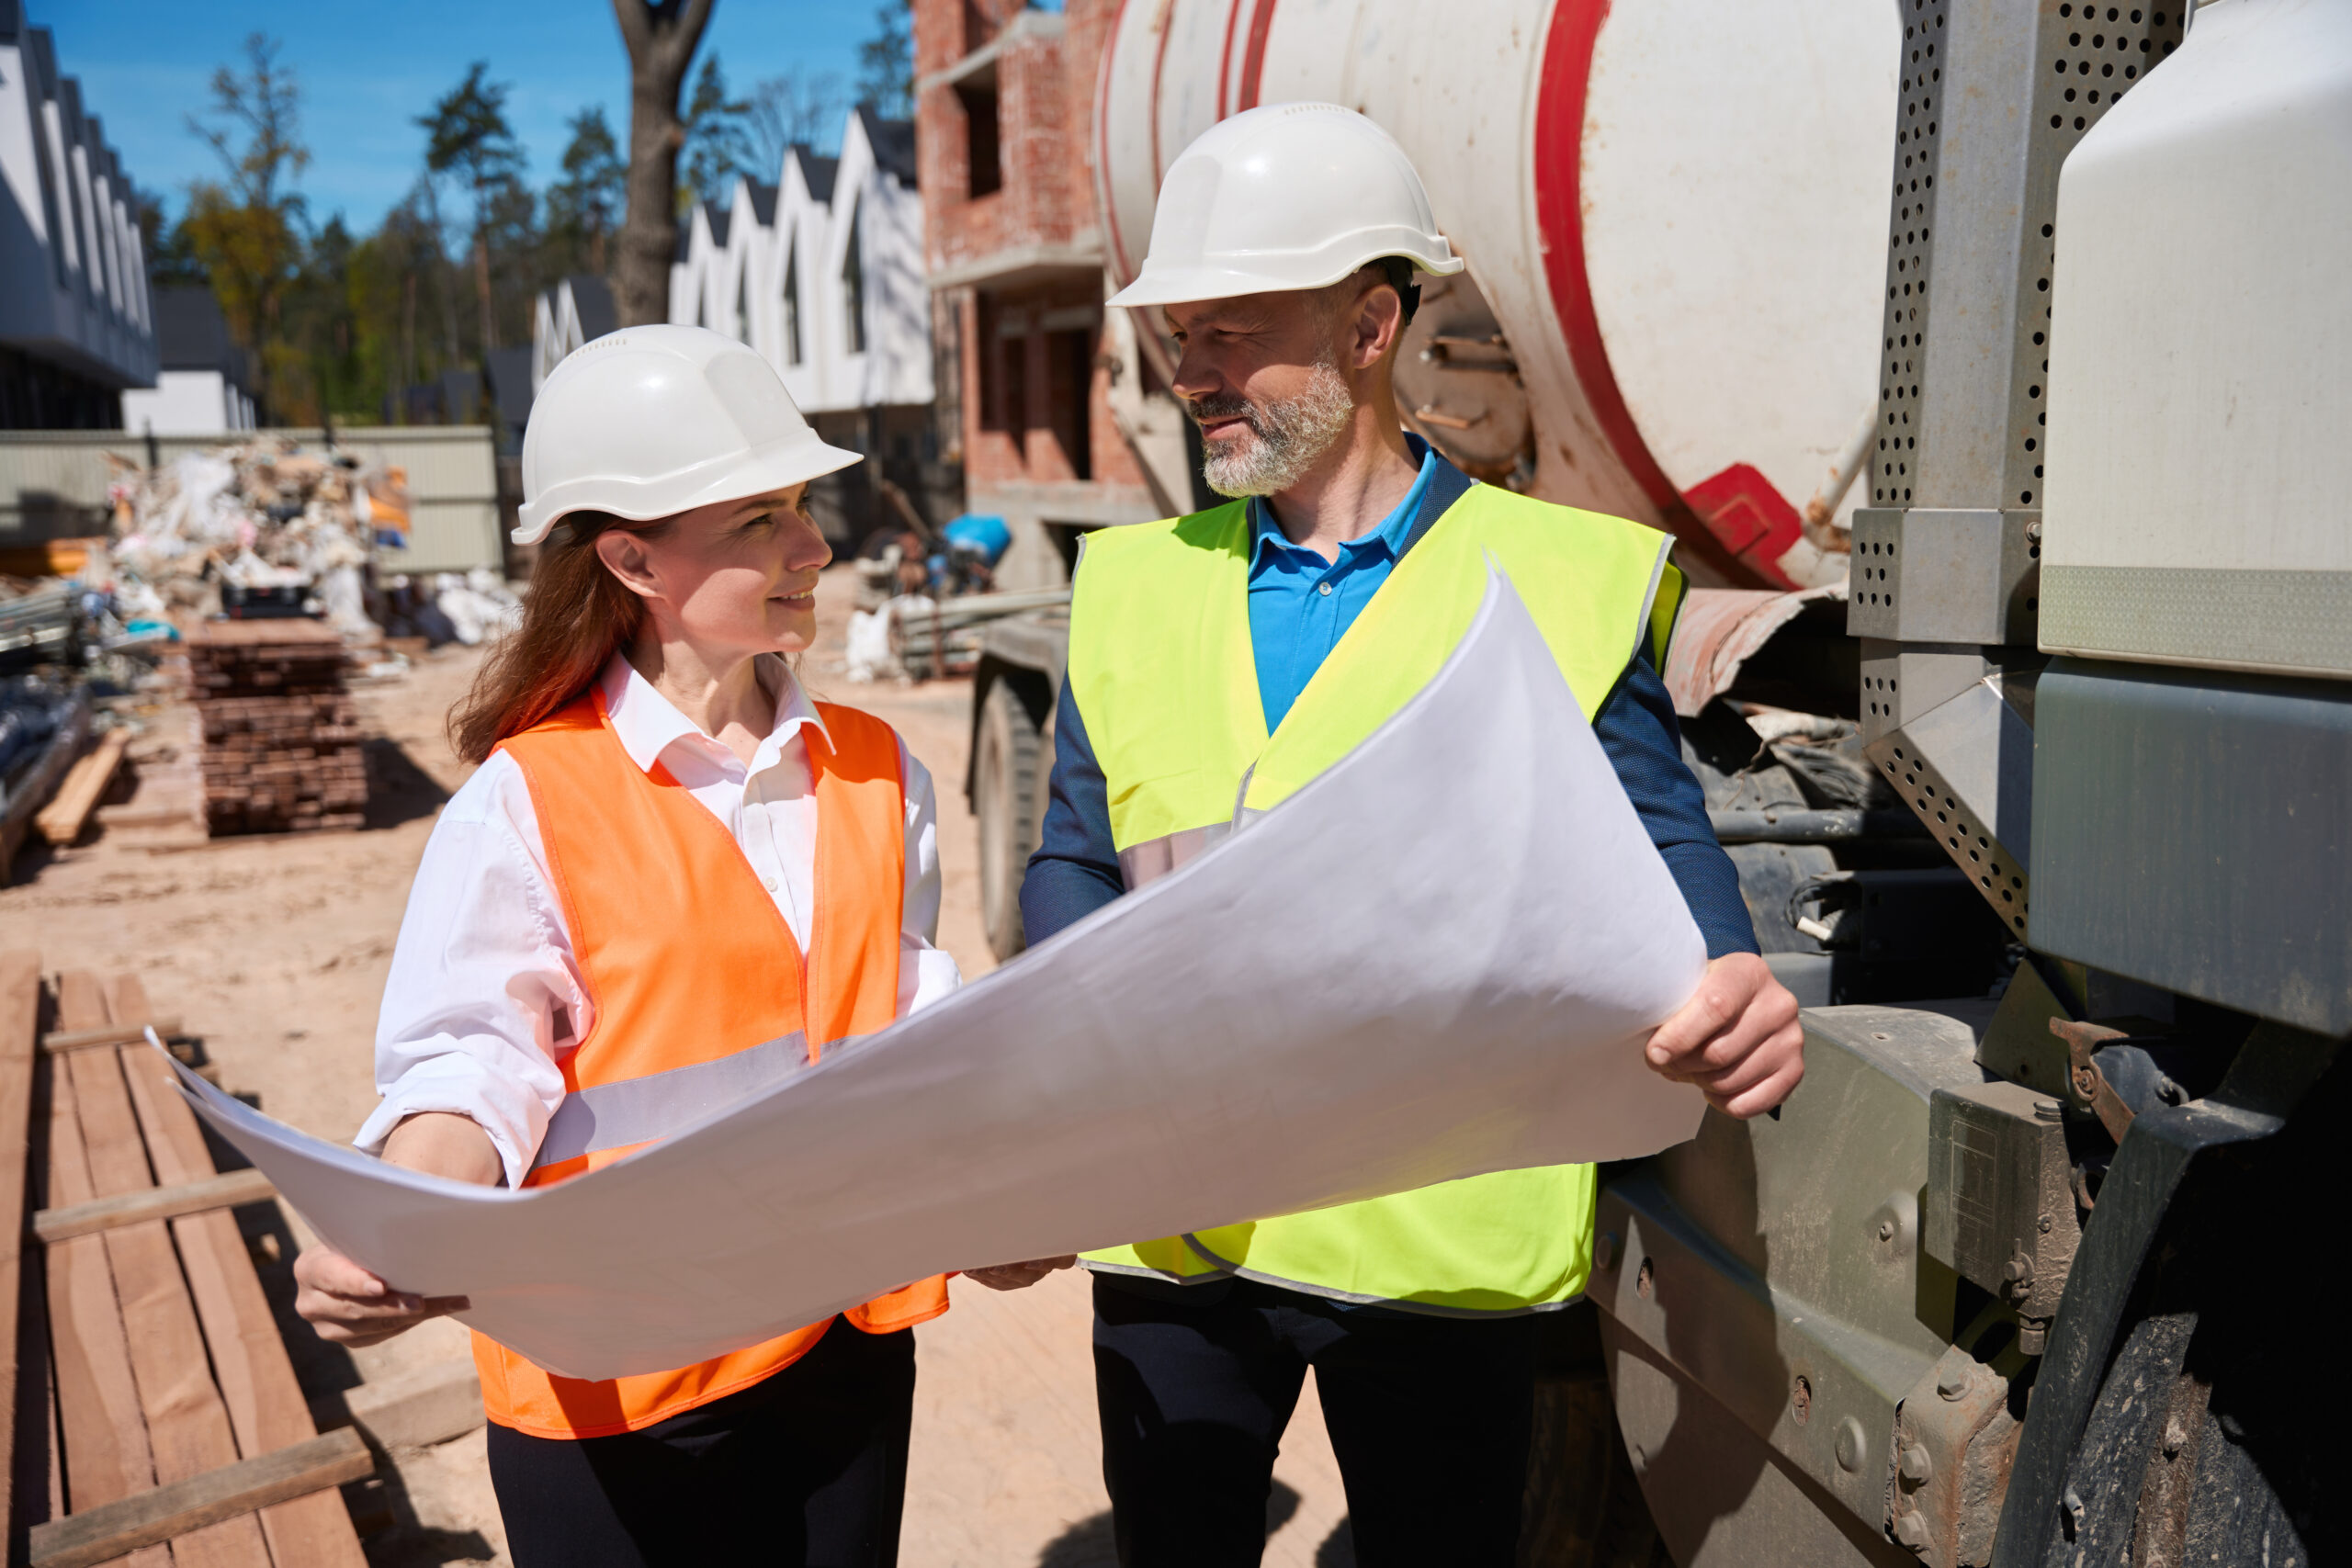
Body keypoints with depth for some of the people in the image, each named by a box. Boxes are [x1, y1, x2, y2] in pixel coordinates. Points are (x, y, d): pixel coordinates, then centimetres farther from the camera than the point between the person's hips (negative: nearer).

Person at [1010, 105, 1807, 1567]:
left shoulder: (1565, 580, -4)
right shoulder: (1135, 581, 7)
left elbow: (1654, 850, -3)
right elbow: (1077, 864, 8)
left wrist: (1726, 994, -26)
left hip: (1440, 1236, -3)